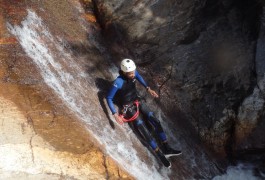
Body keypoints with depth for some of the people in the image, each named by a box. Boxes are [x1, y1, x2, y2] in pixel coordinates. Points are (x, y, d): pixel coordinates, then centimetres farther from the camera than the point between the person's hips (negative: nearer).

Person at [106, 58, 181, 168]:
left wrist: (148, 89, 3)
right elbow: (109, 98, -24)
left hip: (137, 101, 6)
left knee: (154, 120, -4)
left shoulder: (134, 72, -15)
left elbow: (139, 77, 11)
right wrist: (115, 114, -32)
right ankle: (160, 155, -8)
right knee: (142, 128, -16)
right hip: (128, 107, -6)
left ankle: (166, 148, 4)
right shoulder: (118, 82, -31)